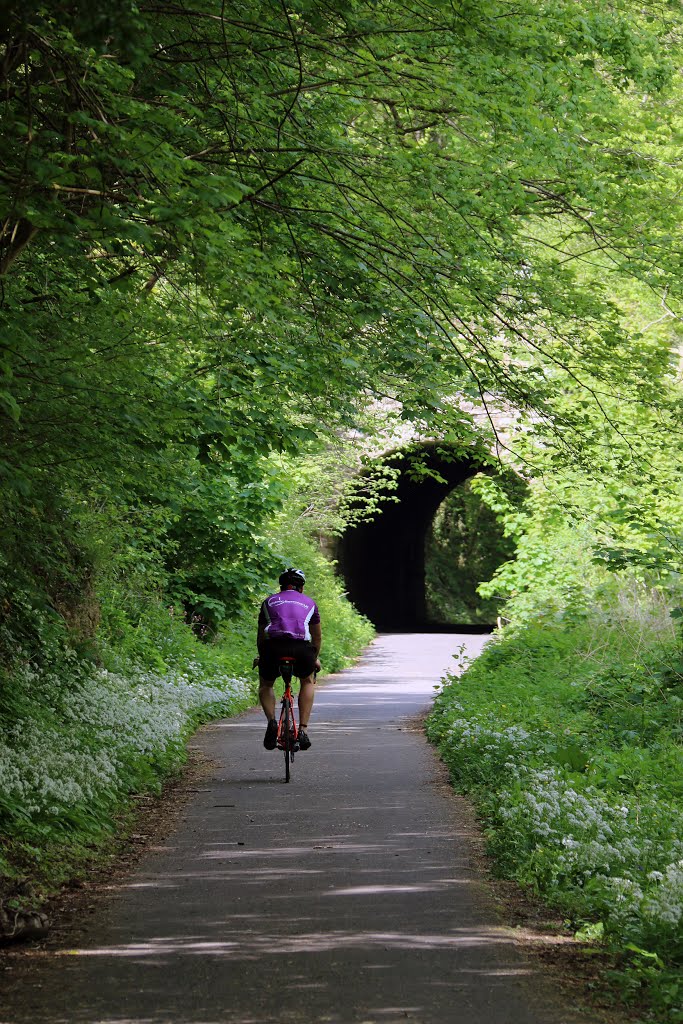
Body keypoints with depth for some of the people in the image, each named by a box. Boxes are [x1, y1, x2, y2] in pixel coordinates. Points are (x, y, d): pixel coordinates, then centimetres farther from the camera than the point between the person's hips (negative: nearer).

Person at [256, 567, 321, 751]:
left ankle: (271, 720, -1)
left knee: (265, 684, 25)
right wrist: (315, 658, 52)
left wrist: (261, 656, 49)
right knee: (307, 681, 28)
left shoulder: (269, 601, 27)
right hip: (301, 647, 0)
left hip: (273, 646, 0)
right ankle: (303, 729, 15)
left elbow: (260, 634, 33)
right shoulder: (309, 603, 27)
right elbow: (317, 635, 37)